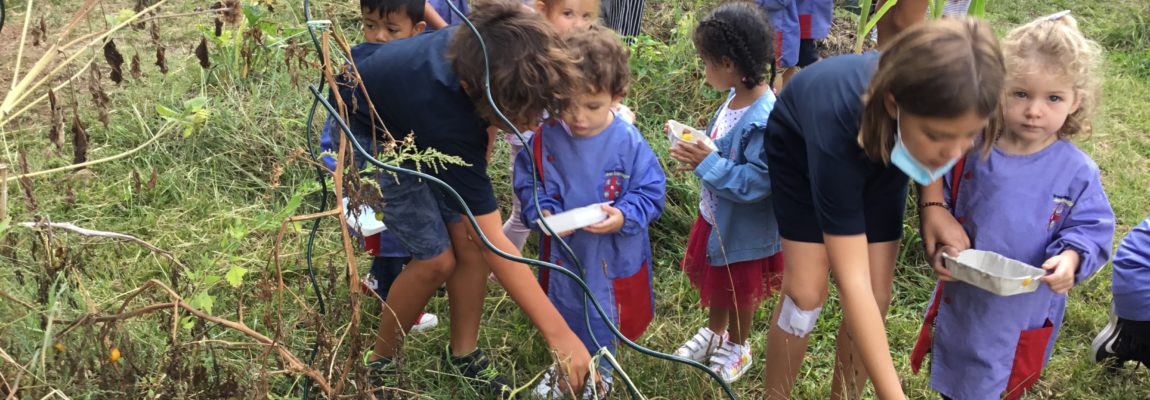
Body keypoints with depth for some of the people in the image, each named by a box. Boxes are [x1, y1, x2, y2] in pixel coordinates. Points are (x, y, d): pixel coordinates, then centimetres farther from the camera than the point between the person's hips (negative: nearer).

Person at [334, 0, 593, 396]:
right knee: (437, 258, -10)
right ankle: (379, 362, 14)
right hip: (367, 131, -6)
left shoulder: (480, 48, -28)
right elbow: (494, 245, -38)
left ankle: (463, 354, 19)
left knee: (468, 237, -2)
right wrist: (559, 333, -37)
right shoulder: (446, 120, -44)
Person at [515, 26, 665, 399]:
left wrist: (623, 217, -30)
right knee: (562, 312, 25)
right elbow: (527, 182, -4)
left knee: (604, 318, 20)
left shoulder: (629, 143, -21)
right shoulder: (546, 137, -16)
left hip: (611, 254, -2)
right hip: (561, 251, 2)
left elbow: (651, 192, -14)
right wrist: (541, 212, -22)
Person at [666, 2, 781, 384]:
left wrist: (708, 163, -32)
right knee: (714, 280, 27)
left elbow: (756, 183, -34)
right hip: (714, 213, 8)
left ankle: (738, 348, 43)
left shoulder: (765, 120, -34)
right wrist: (698, 149, -9)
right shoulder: (735, 97, -6)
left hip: (744, 228, -8)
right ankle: (715, 332, 52)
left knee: (740, 290, 18)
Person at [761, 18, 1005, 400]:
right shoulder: (839, 128, -47)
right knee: (806, 291, -8)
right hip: (801, 145, -3)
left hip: (883, 151, 4)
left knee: (877, 296, -3)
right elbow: (853, 282, -42)